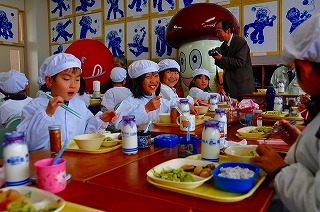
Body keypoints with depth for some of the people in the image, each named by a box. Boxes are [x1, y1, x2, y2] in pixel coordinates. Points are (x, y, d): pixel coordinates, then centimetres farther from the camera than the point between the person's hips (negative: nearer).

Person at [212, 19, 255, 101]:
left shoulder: (241, 42, -11)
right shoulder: (223, 46, 12)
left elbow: (240, 62, -22)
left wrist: (221, 59, -23)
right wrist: (217, 58, -7)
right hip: (230, 85, 7)